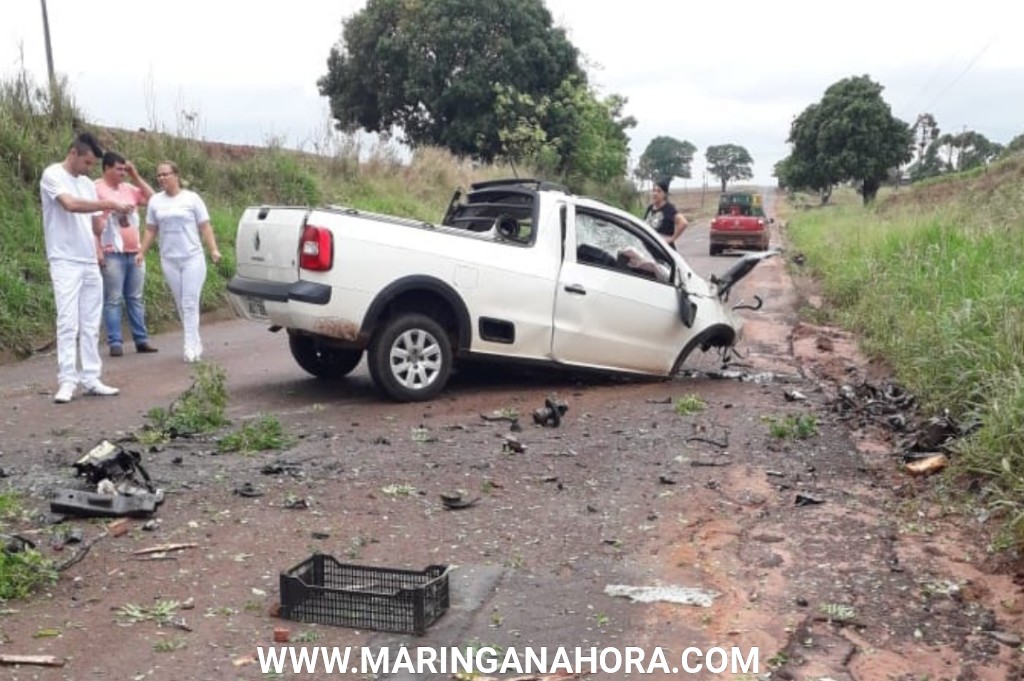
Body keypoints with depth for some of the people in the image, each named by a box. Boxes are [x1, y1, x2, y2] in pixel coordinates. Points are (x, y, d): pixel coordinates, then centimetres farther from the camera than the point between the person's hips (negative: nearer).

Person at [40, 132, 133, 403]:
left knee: (90, 324, 6)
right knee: (68, 322, -9)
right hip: (65, 262, -7)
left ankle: (91, 379, 10)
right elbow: (71, 204, -23)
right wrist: (109, 204, -21)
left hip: (90, 262, 7)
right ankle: (67, 381, -6)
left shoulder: (87, 184, 15)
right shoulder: (52, 175, -6)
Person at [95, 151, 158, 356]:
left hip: (134, 253, 6)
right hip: (113, 254, -6)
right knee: (113, 300, -3)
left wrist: (135, 176, 8)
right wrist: (97, 250, -16)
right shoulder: (97, 188, -5)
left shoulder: (128, 188, 13)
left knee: (135, 299, 9)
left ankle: (141, 340, 14)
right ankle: (115, 343, 0)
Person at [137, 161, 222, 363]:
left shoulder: (191, 198, 1)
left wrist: (213, 250, -13)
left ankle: (190, 348, -7)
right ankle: (196, 343, 15)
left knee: (190, 303, -8)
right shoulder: (155, 201, 10)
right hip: (169, 260, 4)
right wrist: (142, 252, 6)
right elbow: (150, 231, 14)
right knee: (180, 304, 6)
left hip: (193, 258, -4)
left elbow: (205, 227, -1)